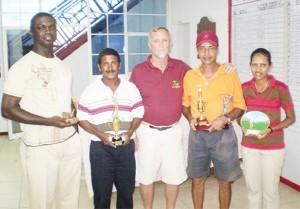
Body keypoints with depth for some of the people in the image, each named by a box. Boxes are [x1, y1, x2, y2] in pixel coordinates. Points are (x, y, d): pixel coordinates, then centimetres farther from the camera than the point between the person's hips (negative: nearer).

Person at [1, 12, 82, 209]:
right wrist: (49, 121, -22)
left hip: (71, 141, 6)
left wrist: (73, 115, 1)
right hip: (40, 147, -5)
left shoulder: (64, 66, 11)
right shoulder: (22, 67, -10)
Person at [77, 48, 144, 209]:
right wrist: (100, 135, -15)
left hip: (126, 146, 2)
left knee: (127, 188, 15)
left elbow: (138, 114, 7)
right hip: (100, 147, -2)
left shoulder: (131, 88, 2)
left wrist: (130, 132, -11)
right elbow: (82, 118, -2)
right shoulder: (91, 91, -4)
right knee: (102, 190, 8)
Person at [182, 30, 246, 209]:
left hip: (223, 135, -2)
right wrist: (190, 118, -9)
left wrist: (225, 118, -17)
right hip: (197, 135, 2)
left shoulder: (230, 75, -5)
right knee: (197, 180, 12)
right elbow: (185, 104, 11)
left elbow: (240, 106, 0)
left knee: (225, 181, 10)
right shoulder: (189, 75, 2)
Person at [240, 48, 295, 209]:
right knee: (252, 189, 13)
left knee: (270, 191, 7)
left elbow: (291, 118, -4)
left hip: (273, 147, -3)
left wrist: (270, 129, -18)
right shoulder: (245, 88, -3)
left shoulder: (280, 88, -12)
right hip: (249, 146, 3)